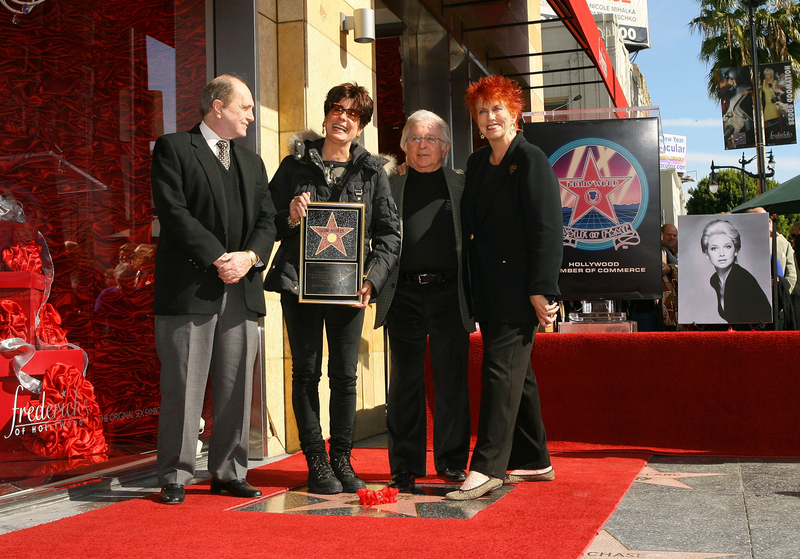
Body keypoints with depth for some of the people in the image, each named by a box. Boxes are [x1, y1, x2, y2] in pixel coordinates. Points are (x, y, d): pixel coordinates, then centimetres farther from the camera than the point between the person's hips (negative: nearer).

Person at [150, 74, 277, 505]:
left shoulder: (252, 162, 21)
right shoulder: (173, 148, 3)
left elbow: (267, 219, 12)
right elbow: (173, 211, -9)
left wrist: (249, 256, -8)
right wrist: (218, 258, -14)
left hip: (242, 291, 6)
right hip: (189, 290, -5)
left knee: (236, 387, 8)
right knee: (183, 387, -1)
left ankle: (229, 472, 18)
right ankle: (175, 477, 9)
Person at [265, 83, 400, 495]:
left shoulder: (372, 171, 7)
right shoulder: (295, 164, 6)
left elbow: (389, 232, 5)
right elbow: (267, 220, 8)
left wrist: (373, 278, -8)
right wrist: (289, 218, -13)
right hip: (300, 282, 0)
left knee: (345, 375, 4)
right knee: (306, 372, 3)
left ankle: (341, 459, 16)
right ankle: (316, 461, 12)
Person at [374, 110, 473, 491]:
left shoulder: (462, 185, 10)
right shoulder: (390, 186, 11)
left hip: (449, 293, 0)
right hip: (404, 293, 1)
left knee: (452, 379, 4)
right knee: (405, 381, 4)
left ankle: (452, 462, 16)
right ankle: (405, 466, 12)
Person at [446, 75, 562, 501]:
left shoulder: (530, 160, -6)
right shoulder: (477, 162, 16)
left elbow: (546, 228, -13)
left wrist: (541, 289, -18)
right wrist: (471, 290, 11)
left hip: (518, 286, -8)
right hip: (487, 286, 8)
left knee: (501, 369, -10)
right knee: (515, 372, 13)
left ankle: (488, 466, -7)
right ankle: (534, 461, 23)